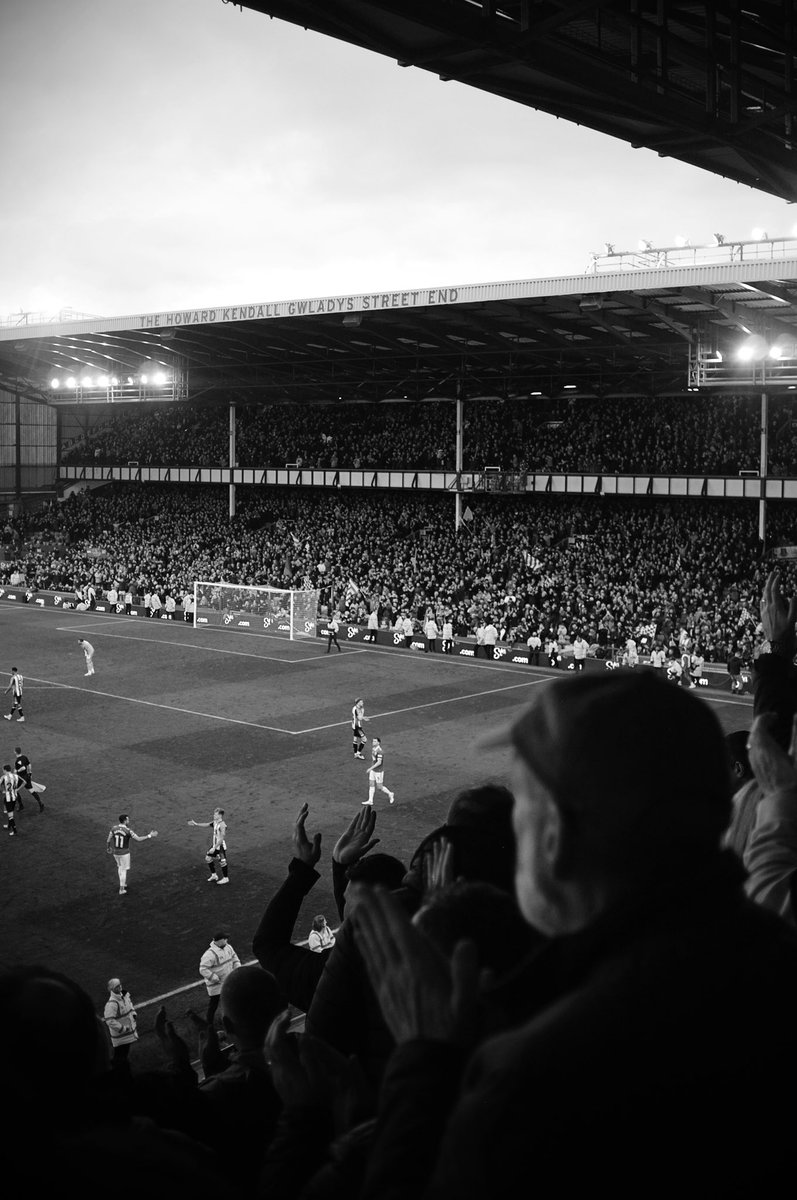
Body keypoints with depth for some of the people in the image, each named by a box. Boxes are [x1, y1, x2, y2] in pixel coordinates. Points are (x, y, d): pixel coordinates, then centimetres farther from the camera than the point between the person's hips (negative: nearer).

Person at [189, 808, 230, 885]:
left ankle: (226, 878, 20)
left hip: (221, 846, -9)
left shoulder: (222, 825, -25)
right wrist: (196, 824, -2)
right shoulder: (214, 823, 2)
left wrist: (214, 848, -27)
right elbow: (205, 825, 12)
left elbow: (221, 838, -26)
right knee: (208, 858, 15)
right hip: (214, 845, 9)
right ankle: (214, 875, 31)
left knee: (222, 861, 2)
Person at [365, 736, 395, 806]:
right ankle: (370, 800, 14)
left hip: (378, 771, -9)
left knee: (379, 787, 2)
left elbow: (379, 762, -31)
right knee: (371, 785, 8)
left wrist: (370, 768, -30)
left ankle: (390, 794, 24)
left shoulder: (379, 751, -27)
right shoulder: (374, 749, 3)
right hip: (373, 770, 9)